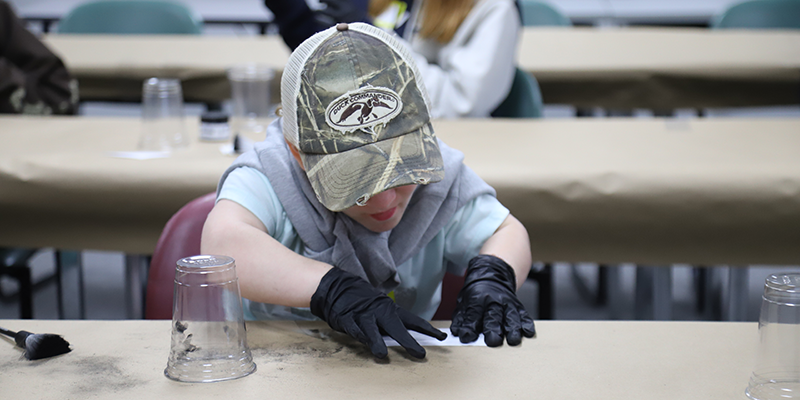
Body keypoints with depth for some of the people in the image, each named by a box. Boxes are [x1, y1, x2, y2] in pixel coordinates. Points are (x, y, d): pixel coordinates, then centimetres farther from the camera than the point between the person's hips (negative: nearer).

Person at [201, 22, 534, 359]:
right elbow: (222, 245, -35)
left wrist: (491, 275, -17)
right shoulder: (266, 180, -16)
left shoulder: (434, 175, -5)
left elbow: (507, 233, 5)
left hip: (410, 361, 3)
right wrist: (331, 289, -43)